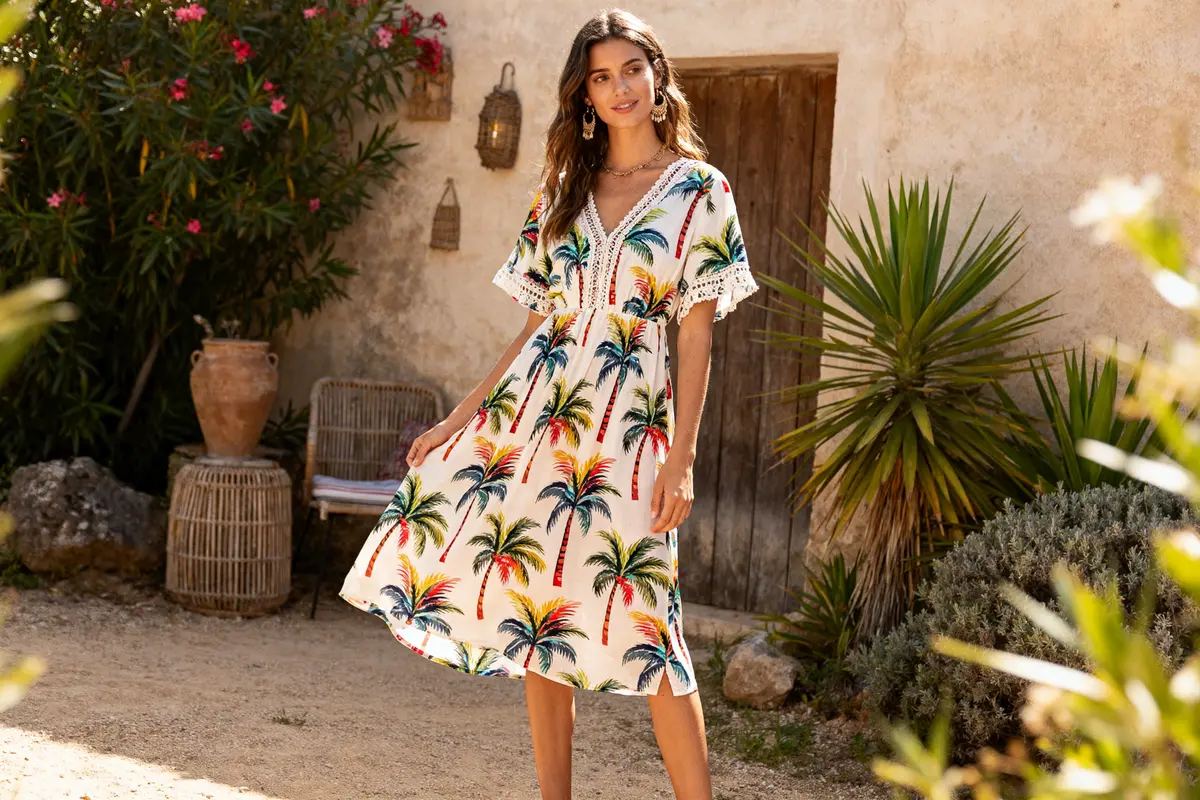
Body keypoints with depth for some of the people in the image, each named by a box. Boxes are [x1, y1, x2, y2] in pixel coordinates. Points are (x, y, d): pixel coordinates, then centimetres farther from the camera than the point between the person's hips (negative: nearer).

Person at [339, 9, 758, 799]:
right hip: (536, 407, 4)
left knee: (640, 622, -6)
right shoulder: (565, 188, 12)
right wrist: (460, 417, 11)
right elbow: (542, 318, 15)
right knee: (536, 614, 4)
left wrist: (682, 458, -8)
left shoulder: (700, 190, 1)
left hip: (627, 419, -4)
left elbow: (698, 332, -2)